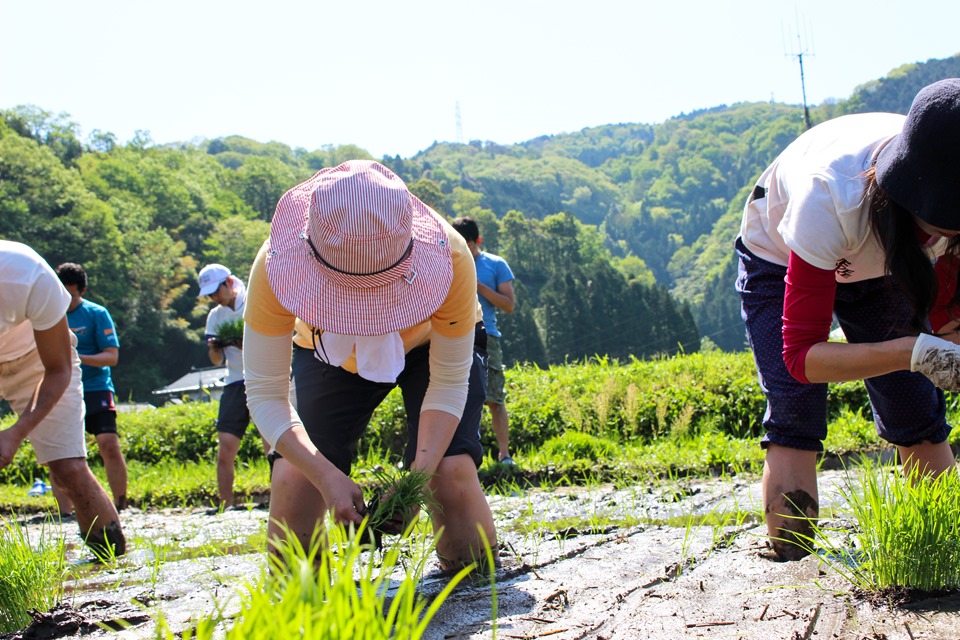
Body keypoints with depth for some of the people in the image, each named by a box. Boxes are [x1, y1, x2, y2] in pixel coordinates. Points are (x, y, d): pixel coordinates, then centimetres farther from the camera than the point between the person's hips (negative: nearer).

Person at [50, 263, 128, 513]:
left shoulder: (96, 314, 0)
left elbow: (112, 356, -5)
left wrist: (79, 358, -20)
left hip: (95, 389, -3)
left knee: (109, 445, -16)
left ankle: (120, 508, -4)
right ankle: (65, 513, 5)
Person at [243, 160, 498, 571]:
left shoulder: (448, 257, -40)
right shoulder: (275, 266, -39)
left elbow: (449, 385, -26)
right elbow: (264, 394, -30)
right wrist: (327, 476, -44)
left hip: (432, 346, -1)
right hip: (330, 355, 1)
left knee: (451, 473, -25)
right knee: (293, 482, -21)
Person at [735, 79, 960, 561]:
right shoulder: (831, 195, -44)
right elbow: (801, 354, -39)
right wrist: (915, 352, -52)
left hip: (880, 264, 4)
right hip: (781, 262, -4)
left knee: (920, 424, -7)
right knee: (794, 422, -19)